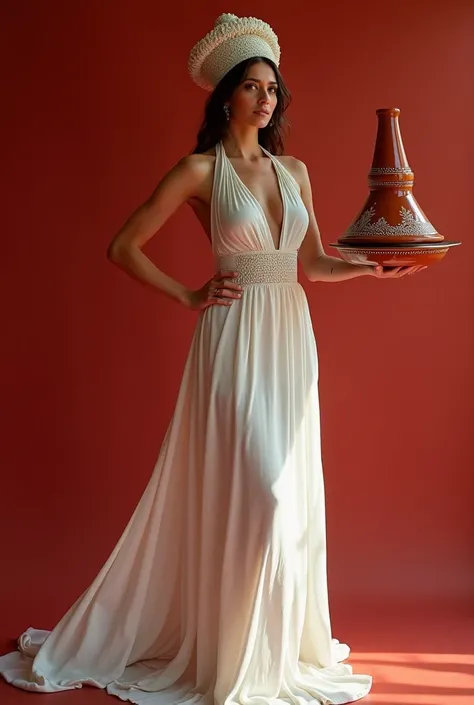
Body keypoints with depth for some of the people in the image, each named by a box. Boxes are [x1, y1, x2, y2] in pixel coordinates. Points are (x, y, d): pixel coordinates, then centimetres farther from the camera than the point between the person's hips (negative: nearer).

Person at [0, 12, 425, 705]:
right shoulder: (201, 169, -4)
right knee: (253, 492, -8)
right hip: (236, 339, -6)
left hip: (292, 338, 6)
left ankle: (285, 643, 25)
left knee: (291, 492, 10)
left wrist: (371, 265, -1)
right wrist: (189, 297, -4)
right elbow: (123, 247, -3)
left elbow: (314, 264, 16)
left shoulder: (294, 170, 13)